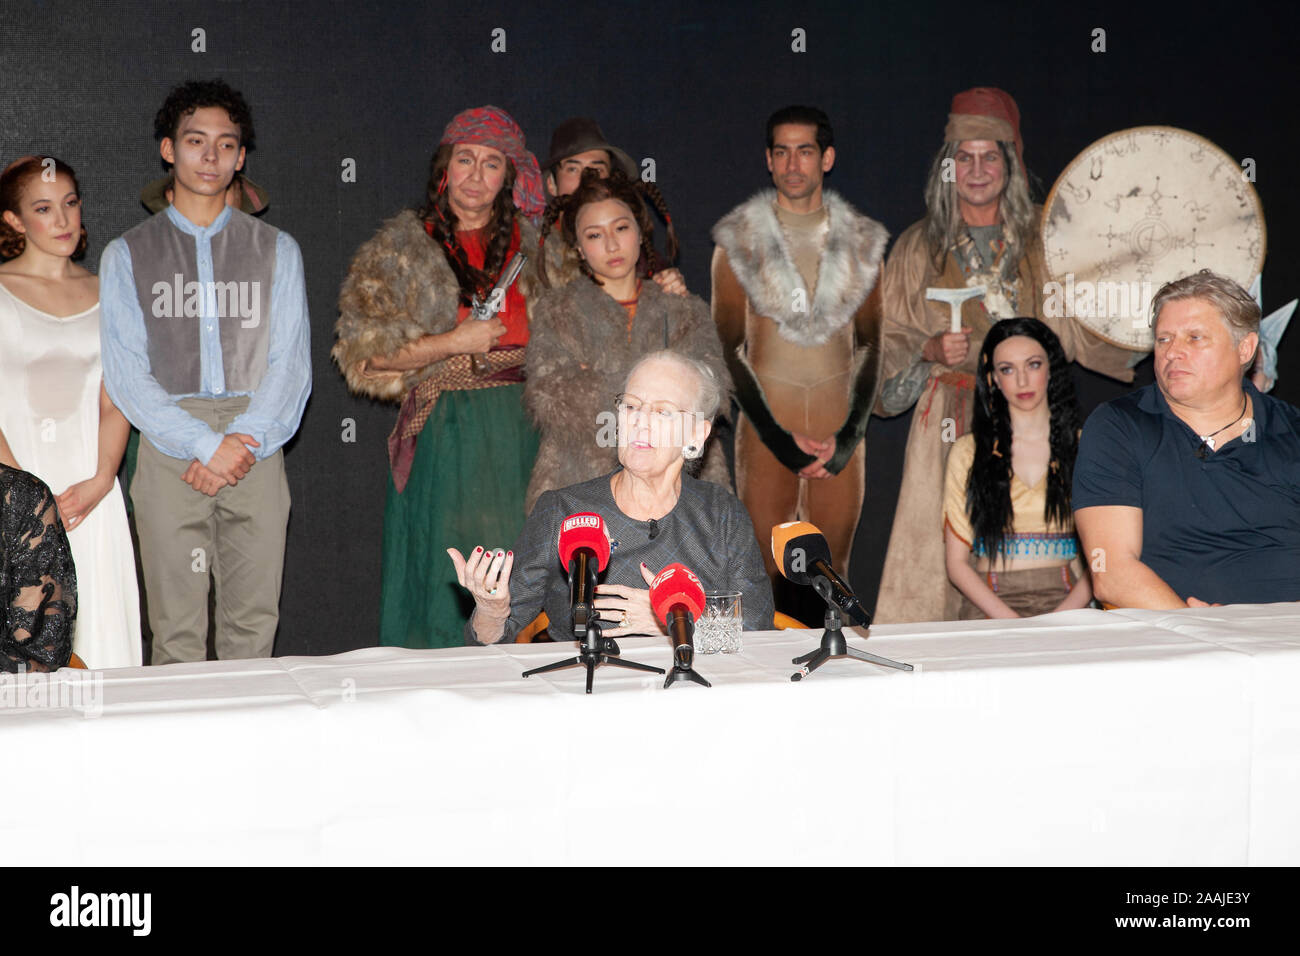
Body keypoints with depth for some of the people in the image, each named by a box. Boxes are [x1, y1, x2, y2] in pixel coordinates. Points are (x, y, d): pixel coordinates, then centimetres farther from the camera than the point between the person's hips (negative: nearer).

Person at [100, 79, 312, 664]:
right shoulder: (127, 254, 10)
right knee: (177, 630, -4)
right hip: (168, 452, -1)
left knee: (253, 621, -1)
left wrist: (244, 441, -10)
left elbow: (291, 362, 6)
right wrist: (206, 444, -12)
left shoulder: (276, 251, 14)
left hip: (256, 446, 1)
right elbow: (126, 372, 0)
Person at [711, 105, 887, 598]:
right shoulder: (739, 241, 2)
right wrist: (776, 435, -10)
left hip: (841, 431, 2)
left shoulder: (861, 242, 9)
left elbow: (872, 344, 8)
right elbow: (728, 347, -1)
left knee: (834, 572, 5)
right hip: (767, 429, -2)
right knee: (765, 574, -3)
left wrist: (850, 434, -5)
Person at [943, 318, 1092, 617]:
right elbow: (956, 563, 5)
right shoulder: (968, 452, 9)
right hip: (990, 607, 0)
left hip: (1066, 604, 0)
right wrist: (1009, 620, -11)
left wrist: (1058, 621, -11)